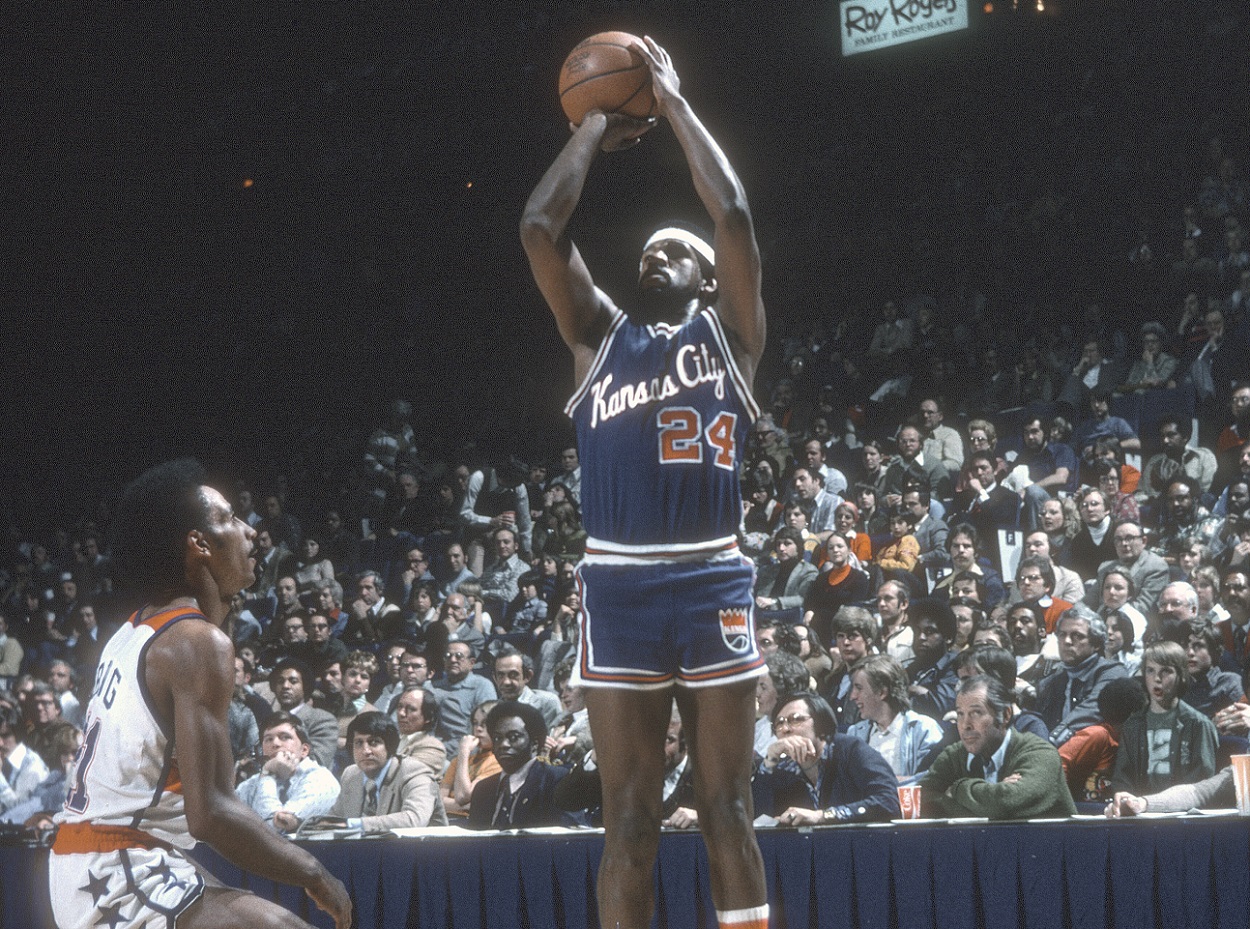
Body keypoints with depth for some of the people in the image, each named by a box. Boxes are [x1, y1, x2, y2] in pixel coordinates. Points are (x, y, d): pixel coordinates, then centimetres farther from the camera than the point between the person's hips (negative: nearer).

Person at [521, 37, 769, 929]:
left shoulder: (728, 332, 12)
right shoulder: (600, 336, 17)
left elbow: (733, 213, 1)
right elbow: (540, 229, 7)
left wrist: (676, 104, 9)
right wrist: (597, 129, 16)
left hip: (712, 582, -2)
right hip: (619, 586, 2)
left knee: (727, 809, 2)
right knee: (629, 820, 2)